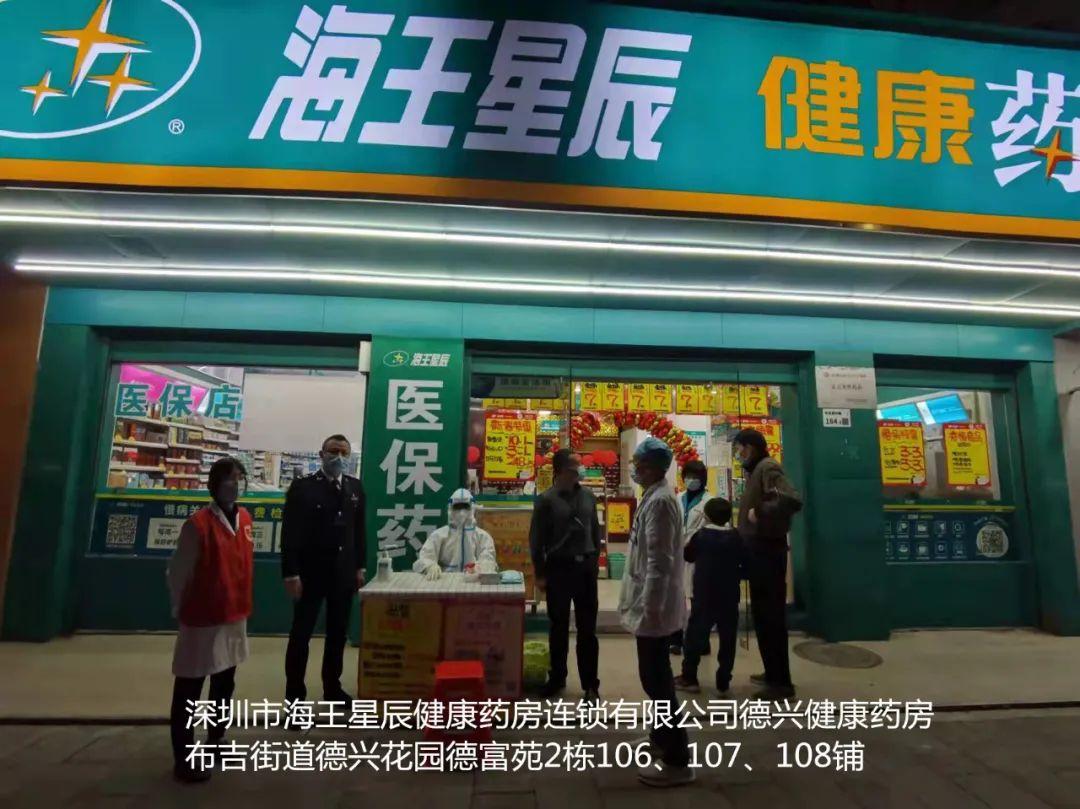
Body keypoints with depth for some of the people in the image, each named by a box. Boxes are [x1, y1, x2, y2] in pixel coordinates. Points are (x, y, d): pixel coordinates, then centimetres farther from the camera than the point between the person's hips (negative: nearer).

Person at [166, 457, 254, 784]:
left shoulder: (244, 518, 2)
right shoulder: (198, 523, -19)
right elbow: (177, 573, -11)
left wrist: (243, 606, 13)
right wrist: (181, 611, -1)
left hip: (235, 617, 7)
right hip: (202, 620, -7)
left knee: (225, 683, 21)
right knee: (189, 691, 7)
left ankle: (215, 740, 39)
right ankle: (183, 760, 20)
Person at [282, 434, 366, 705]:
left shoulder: (355, 487, 5)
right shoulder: (302, 486, -9)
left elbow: (359, 529, 9)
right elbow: (290, 533, -10)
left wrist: (359, 567, 7)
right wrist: (291, 573, -14)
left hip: (344, 573, 4)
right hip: (310, 572, -4)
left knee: (338, 633, 13)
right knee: (301, 634, 8)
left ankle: (332, 687, 28)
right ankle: (294, 693, 23)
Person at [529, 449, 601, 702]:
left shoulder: (588, 496, 4)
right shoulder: (546, 500, -7)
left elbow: (595, 531, 12)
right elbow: (536, 539, -5)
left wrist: (595, 562, 10)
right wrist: (540, 573, -5)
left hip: (586, 567, 3)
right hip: (559, 568, -3)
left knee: (587, 629, 9)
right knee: (558, 627, 12)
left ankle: (590, 684, 20)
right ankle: (557, 677, 29)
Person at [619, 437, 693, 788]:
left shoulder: (660, 501, -20)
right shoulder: (654, 496, 10)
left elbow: (660, 560, -24)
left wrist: (650, 607, -23)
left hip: (655, 604, -10)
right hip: (651, 601, 10)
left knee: (656, 678, -1)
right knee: (656, 675, 21)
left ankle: (677, 760, 11)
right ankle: (662, 737, 38)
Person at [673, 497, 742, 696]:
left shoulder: (701, 535, -6)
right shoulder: (736, 537, -3)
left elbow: (687, 555, 7)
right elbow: (744, 564, 1)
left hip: (704, 595, -1)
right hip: (729, 596, 2)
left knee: (695, 634, 9)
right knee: (727, 639, 10)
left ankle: (689, 678, 15)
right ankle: (723, 683, 15)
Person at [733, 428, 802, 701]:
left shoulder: (767, 468, -14)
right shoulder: (756, 470, 15)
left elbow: (792, 500, -29)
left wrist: (759, 512, -22)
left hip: (767, 550, -10)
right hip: (759, 549, 10)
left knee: (771, 615, -1)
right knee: (764, 614, 17)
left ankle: (781, 682, 9)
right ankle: (773, 673, 30)